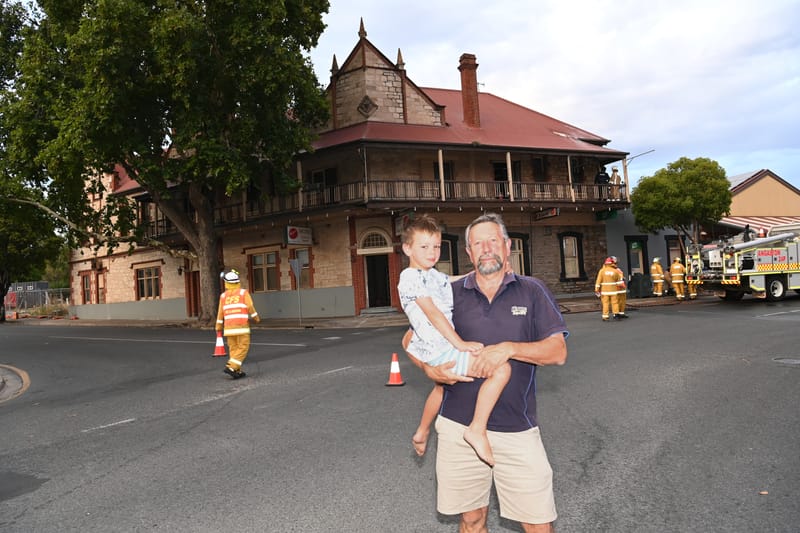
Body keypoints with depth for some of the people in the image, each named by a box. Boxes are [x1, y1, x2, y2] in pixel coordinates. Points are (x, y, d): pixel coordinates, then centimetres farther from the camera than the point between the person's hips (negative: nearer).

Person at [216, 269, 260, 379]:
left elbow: (220, 313, 7)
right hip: (242, 326, -4)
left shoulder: (223, 296, 7)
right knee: (243, 348, -2)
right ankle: (230, 367, -16)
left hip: (229, 326, 4)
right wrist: (257, 318, 8)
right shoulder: (243, 292, -2)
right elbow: (250, 307, -8)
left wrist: (219, 328, 15)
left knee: (234, 349, 10)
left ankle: (237, 371, 7)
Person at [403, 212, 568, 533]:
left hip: (518, 428, -1)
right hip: (459, 425, 1)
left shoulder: (531, 291, 2)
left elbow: (557, 351, -4)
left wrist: (508, 348, -19)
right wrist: (431, 370, -8)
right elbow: (412, 339, 12)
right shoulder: (451, 293, 5)